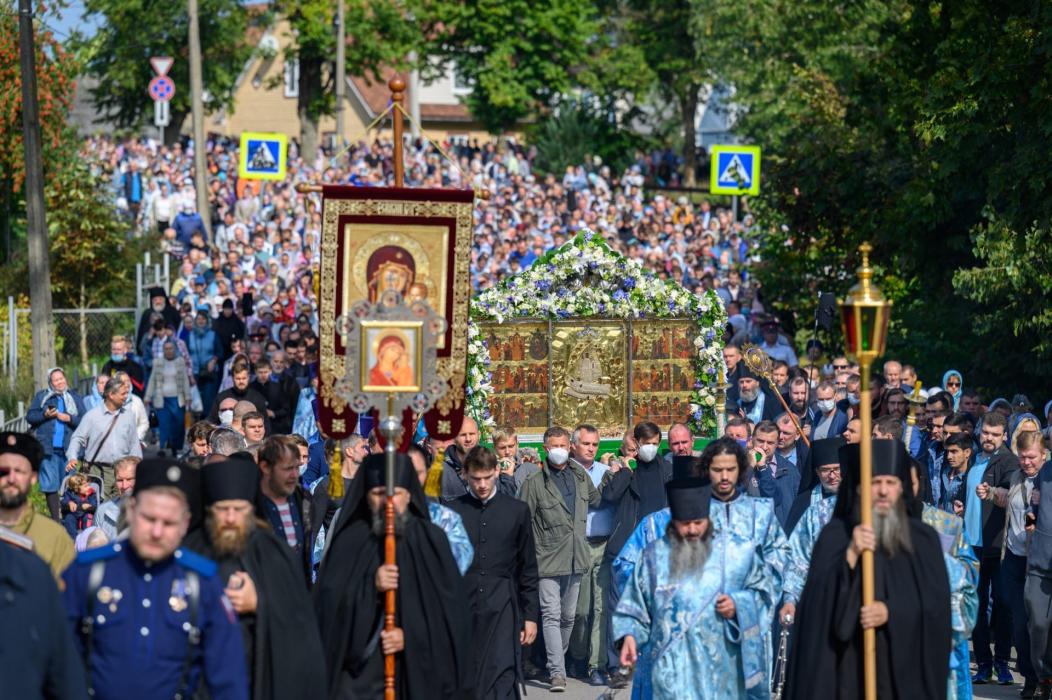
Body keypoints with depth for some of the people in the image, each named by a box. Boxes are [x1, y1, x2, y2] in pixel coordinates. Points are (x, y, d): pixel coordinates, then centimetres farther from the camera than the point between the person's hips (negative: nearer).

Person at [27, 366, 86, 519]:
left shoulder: (74, 397, 10)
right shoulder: (41, 396, 9)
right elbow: (30, 416, 6)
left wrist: (69, 419, -10)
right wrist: (45, 415, -10)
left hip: (68, 448, 0)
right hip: (47, 449, 0)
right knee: (50, 486, -2)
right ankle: (55, 519, 3)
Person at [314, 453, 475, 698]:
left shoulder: (430, 540, 4)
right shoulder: (348, 541, 5)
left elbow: (450, 606, 1)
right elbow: (328, 602, -2)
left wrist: (411, 636, -11)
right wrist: (370, 588, -17)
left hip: (416, 672, 0)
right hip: (358, 670, 0)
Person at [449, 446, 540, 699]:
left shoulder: (517, 511, 7)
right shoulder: (452, 512, 4)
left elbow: (528, 569, 10)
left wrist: (530, 615, 7)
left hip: (502, 614, 0)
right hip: (461, 613, 0)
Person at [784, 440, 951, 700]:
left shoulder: (923, 539, 6)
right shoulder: (834, 536, 3)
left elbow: (936, 603, -1)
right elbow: (819, 600, -7)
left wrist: (892, 612, -16)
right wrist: (850, 555, -20)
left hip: (907, 669, 1)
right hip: (849, 668, -1)